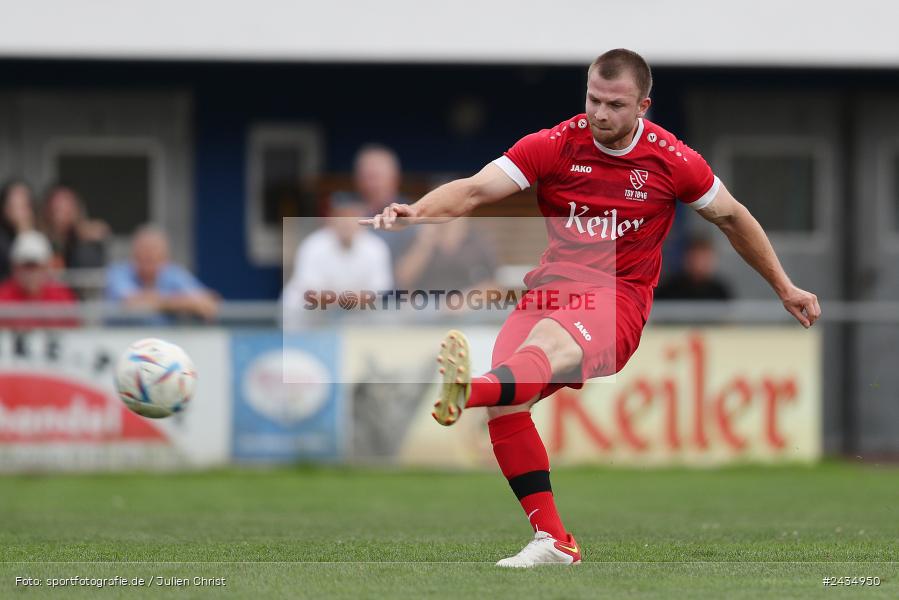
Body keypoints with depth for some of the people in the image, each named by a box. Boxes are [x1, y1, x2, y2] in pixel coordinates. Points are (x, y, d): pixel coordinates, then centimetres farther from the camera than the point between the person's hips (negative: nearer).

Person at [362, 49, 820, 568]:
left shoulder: (673, 161, 2)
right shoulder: (554, 145, 1)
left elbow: (731, 217, 19)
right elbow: (475, 189, -8)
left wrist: (784, 288, 26)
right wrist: (416, 212, -28)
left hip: (620, 297, -3)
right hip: (551, 289, 3)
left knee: (545, 344, -38)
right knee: (504, 404, -21)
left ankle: (465, 391, -71)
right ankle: (553, 540, -15)